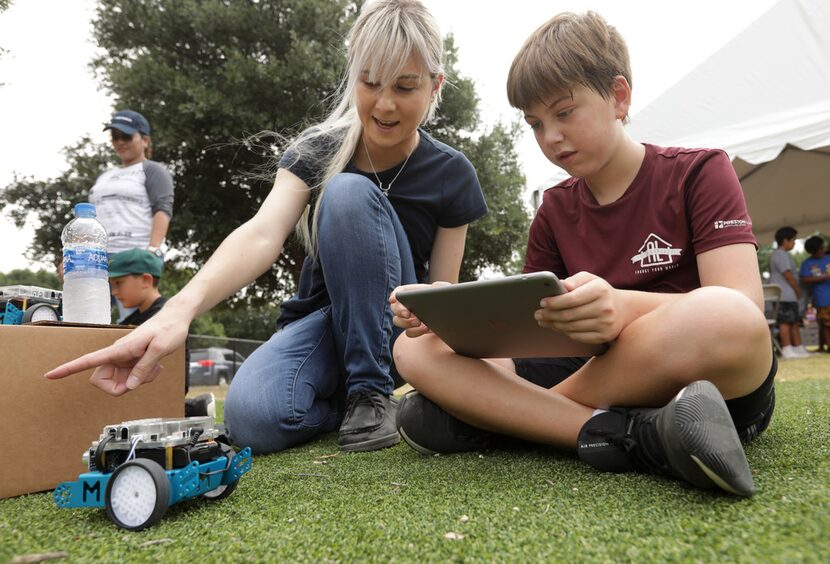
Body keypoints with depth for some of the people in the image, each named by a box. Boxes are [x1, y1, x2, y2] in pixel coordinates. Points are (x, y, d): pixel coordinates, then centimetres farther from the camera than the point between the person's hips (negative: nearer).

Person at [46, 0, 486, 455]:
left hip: (395, 327, 0)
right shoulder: (317, 150, -8)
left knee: (350, 192, -28)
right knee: (252, 417, -34)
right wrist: (182, 306, -46)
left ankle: (371, 389, -18)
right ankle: (345, 400, 1)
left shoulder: (452, 175, -7)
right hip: (320, 319, 1)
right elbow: (263, 234, -27)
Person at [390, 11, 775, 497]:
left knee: (725, 318, -39)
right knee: (418, 351, -11)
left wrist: (625, 308, -34)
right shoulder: (554, 211, 13)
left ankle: (498, 420, -22)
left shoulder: (699, 172, 0)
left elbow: (745, 305, -14)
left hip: (709, 381, -3)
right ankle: (625, 436, -27)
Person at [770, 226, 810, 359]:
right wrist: (798, 291, -5)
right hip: (784, 296, -11)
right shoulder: (780, 255, -12)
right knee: (785, 322, -8)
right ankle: (787, 350, -7)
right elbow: (788, 275, -16)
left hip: (790, 296, 11)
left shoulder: (783, 254, 22)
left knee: (794, 322, 12)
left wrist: (797, 291, 15)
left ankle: (799, 349, 16)